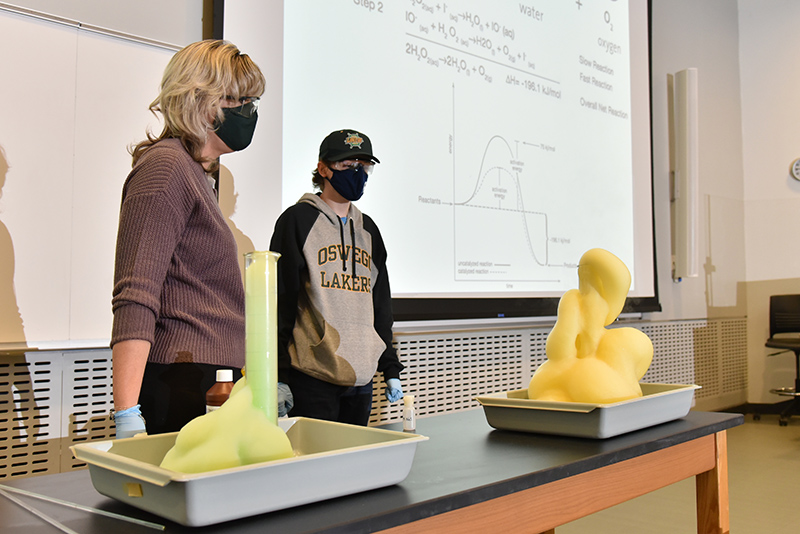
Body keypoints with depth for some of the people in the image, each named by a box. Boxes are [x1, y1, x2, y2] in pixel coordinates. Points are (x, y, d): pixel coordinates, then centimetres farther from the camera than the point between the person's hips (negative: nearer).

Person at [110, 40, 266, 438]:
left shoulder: (196, 172, 20)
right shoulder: (165, 166, -9)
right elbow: (135, 300, -19)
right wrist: (128, 418, -25)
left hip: (210, 386, 9)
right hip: (181, 390, -9)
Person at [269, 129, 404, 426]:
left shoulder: (368, 229, 17)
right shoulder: (297, 220, -1)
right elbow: (280, 299, -5)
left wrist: (391, 369, 17)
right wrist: (278, 375, -10)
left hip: (361, 380, 6)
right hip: (312, 379, -5)